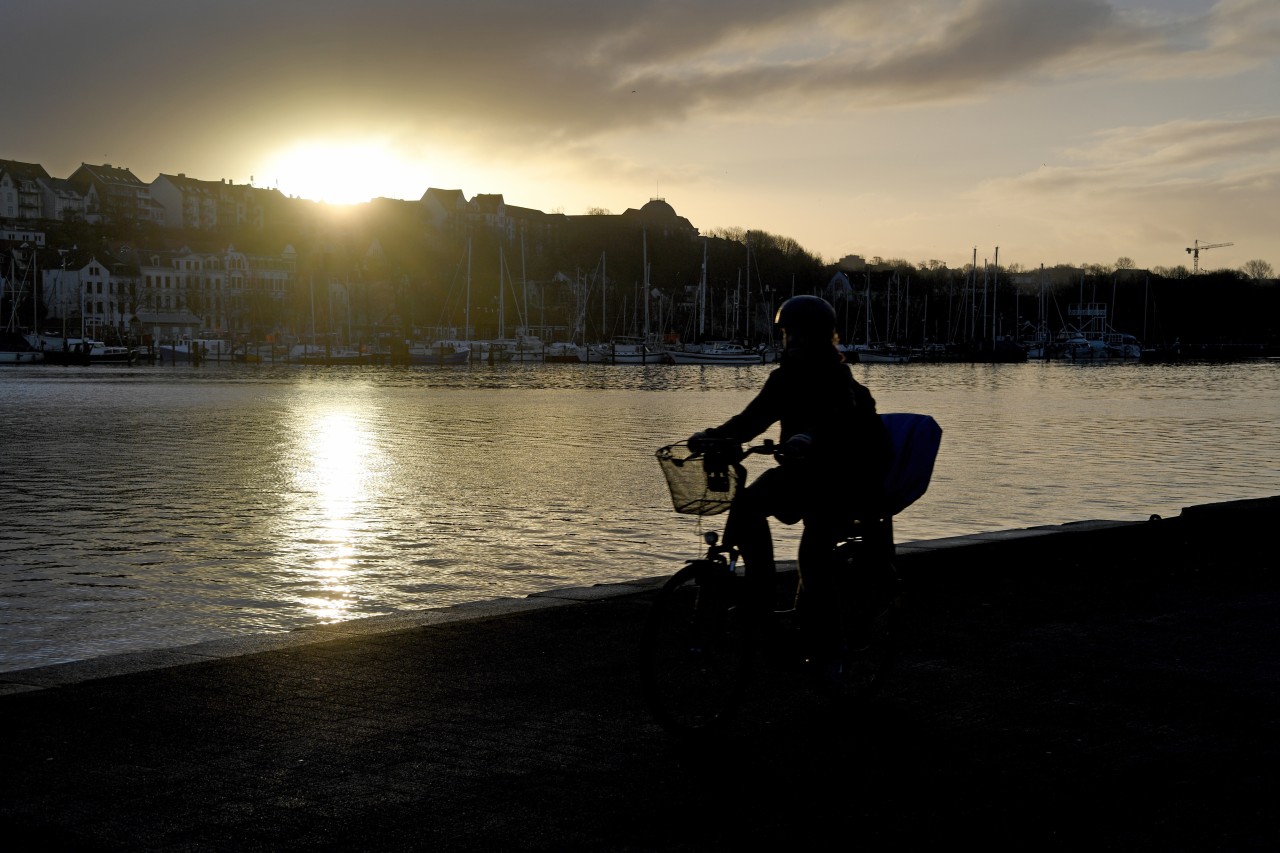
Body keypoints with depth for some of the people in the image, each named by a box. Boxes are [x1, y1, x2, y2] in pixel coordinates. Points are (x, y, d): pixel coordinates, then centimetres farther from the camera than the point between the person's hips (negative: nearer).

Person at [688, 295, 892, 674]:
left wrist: (811, 439, -56)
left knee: (814, 551, -25)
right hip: (803, 471, 7)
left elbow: (842, 422, -35)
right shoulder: (786, 377, 4)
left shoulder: (837, 380, -16)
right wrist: (713, 436, -19)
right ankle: (760, 603, -8)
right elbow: (753, 418, -1)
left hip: (848, 476, -7)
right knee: (747, 504, -18)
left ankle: (825, 651, -15)